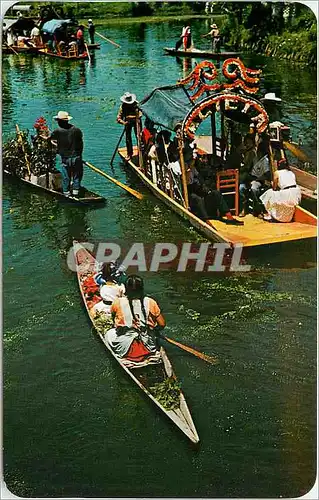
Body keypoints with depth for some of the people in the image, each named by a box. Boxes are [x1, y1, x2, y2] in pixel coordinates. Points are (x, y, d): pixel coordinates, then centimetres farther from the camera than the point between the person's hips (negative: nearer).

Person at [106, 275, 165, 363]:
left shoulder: (118, 302, -13)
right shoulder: (150, 302, -11)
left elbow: (113, 315, 11)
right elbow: (162, 324, -3)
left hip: (125, 349, -2)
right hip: (148, 348, 2)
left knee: (109, 333, 29)